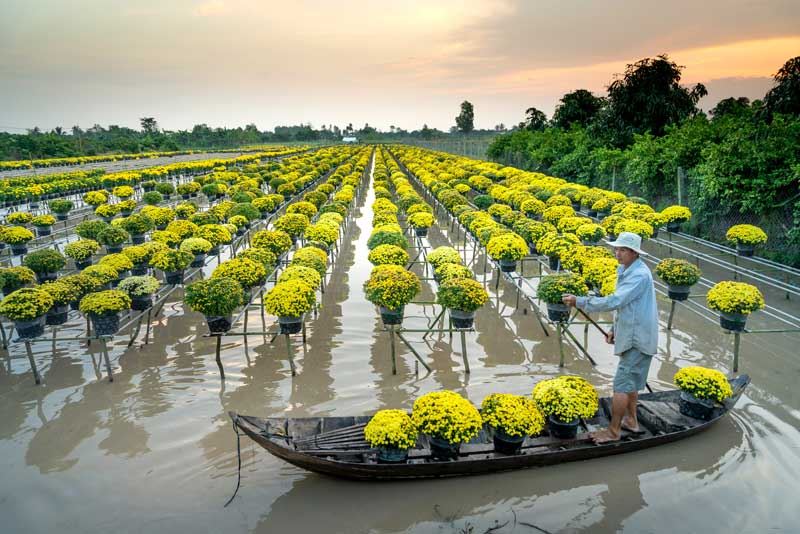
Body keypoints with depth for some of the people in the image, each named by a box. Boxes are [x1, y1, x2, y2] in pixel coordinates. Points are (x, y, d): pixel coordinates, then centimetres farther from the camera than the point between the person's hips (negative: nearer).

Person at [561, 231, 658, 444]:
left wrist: (580, 302, -29)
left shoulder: (639, 275, -23)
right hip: (632, 336, 10)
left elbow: (614, 301, -32)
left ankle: (614, 431, 4)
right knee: (630, 381, 21)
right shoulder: (626, 270, 9)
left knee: (622, 383, -5)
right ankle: (631, 420, 36)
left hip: (637, 339, -10)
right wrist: (615, 328, 15)